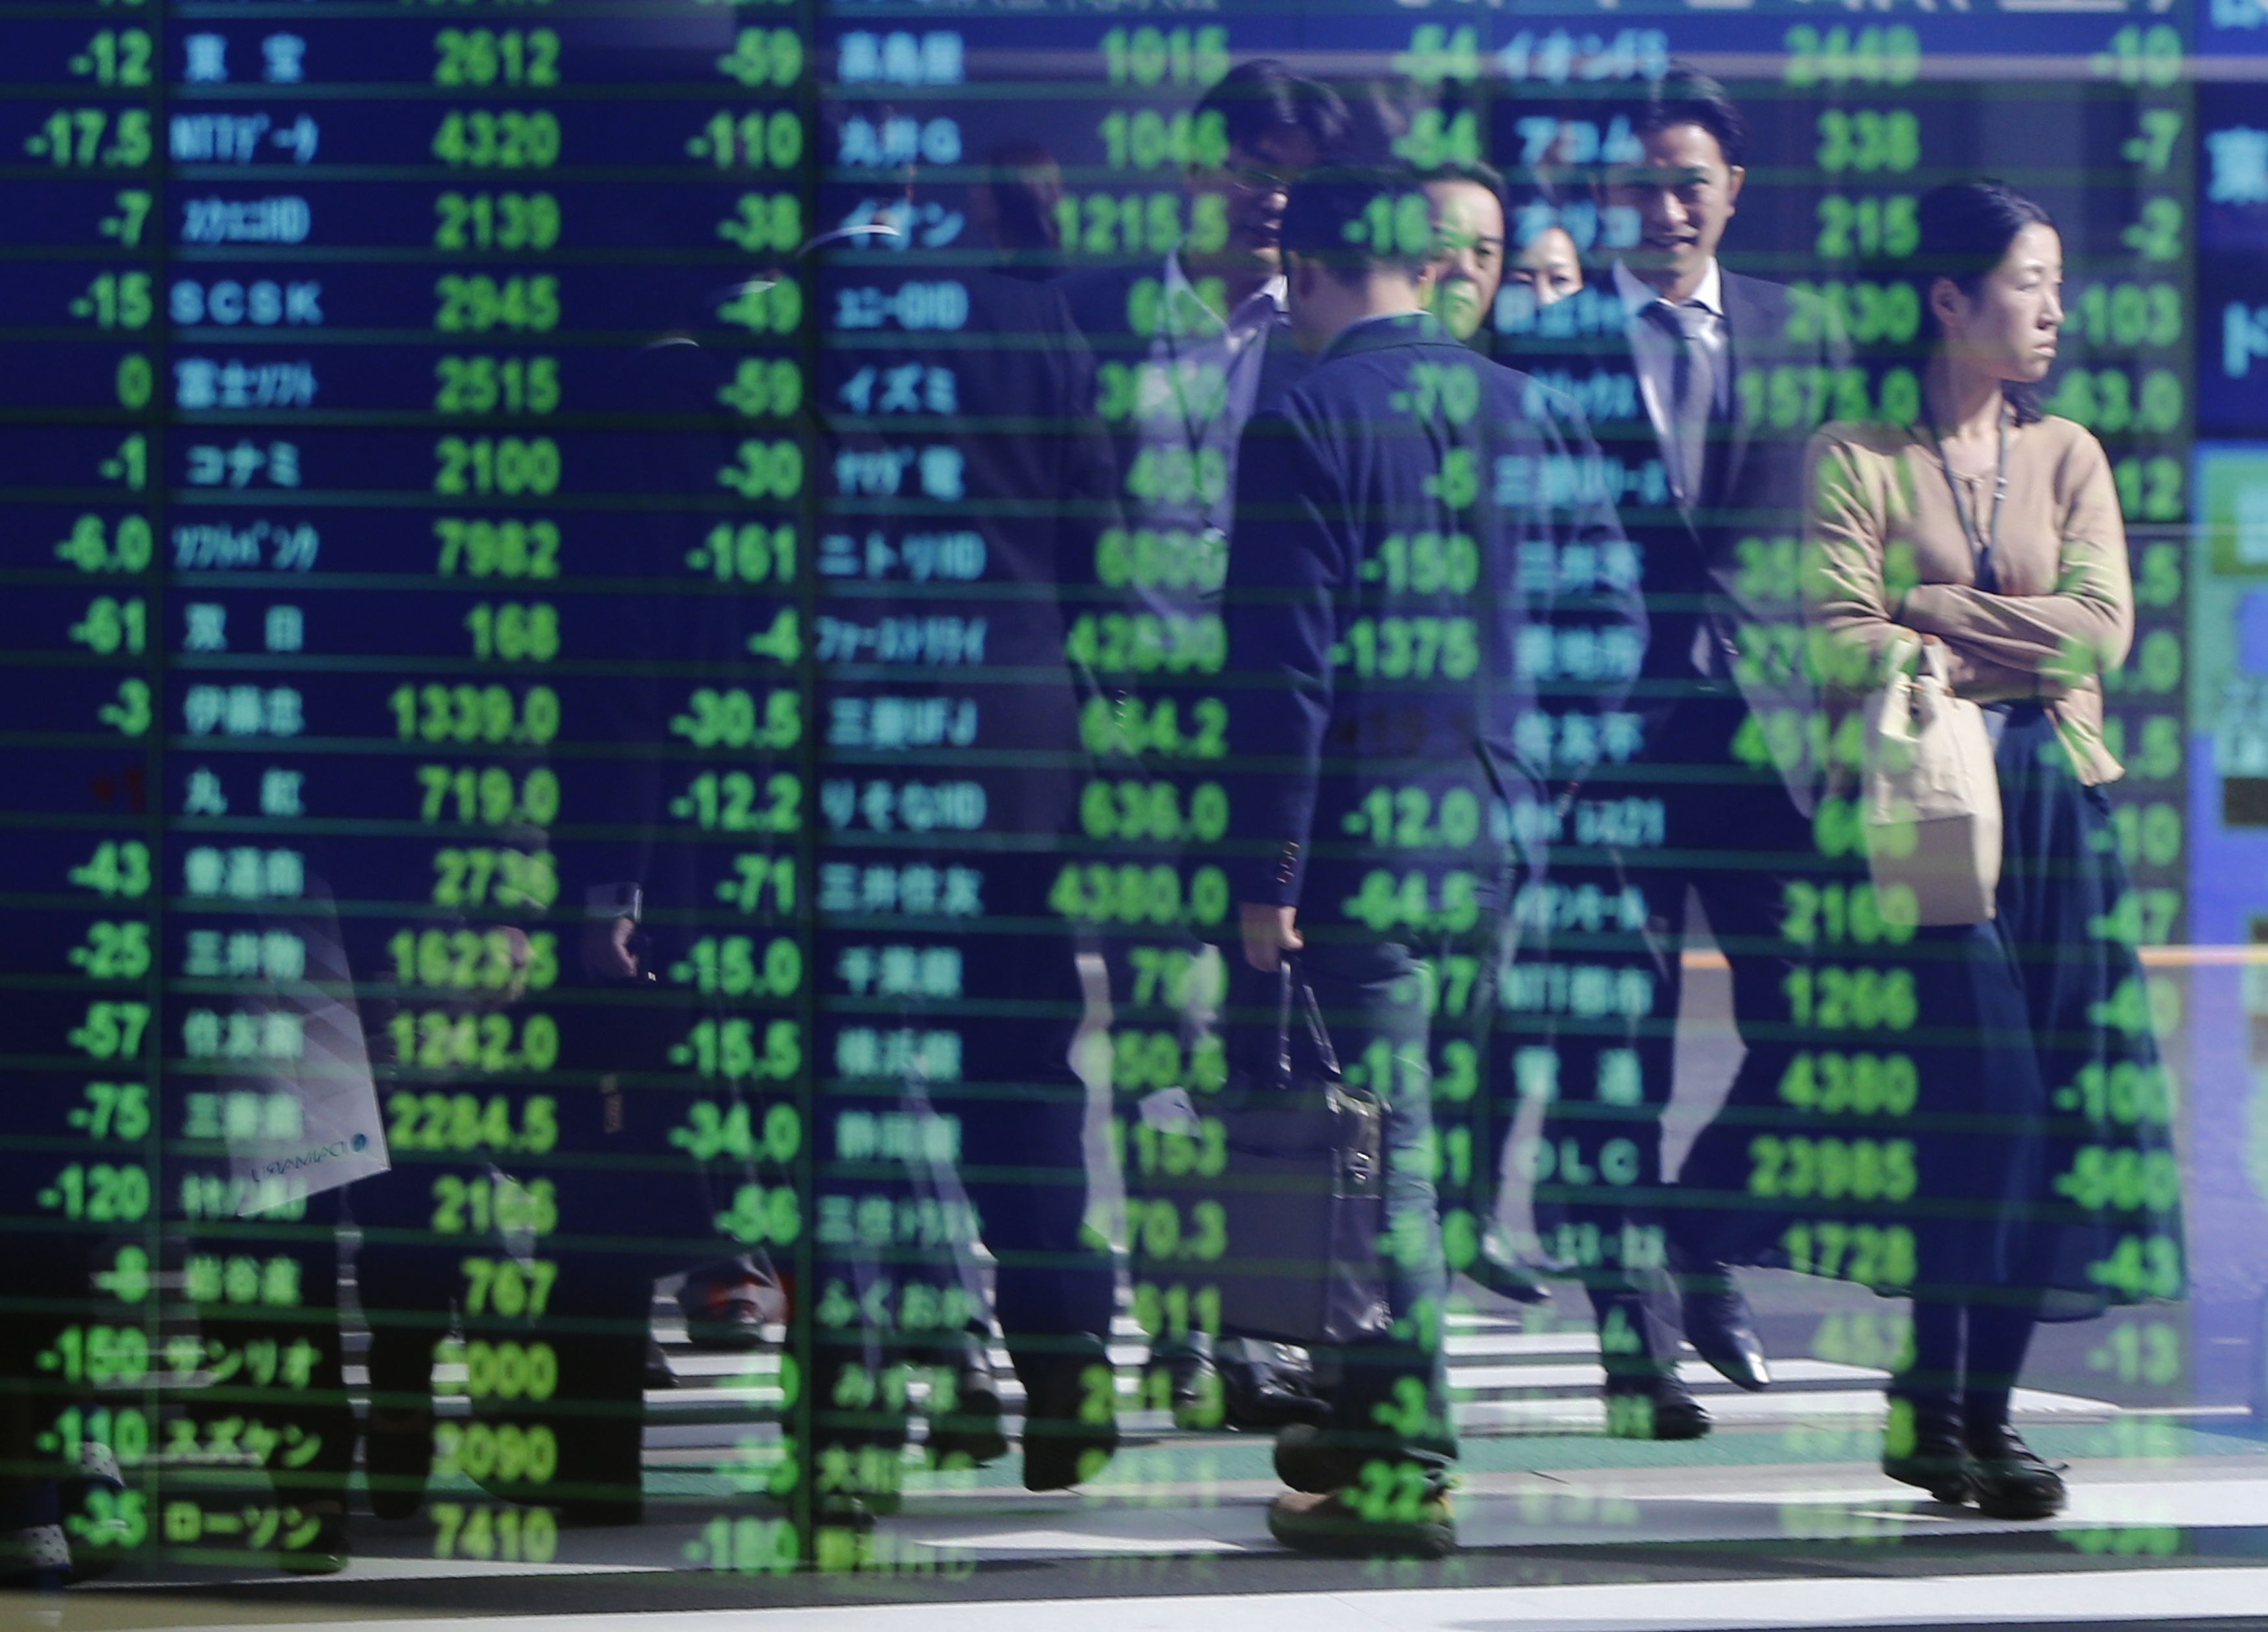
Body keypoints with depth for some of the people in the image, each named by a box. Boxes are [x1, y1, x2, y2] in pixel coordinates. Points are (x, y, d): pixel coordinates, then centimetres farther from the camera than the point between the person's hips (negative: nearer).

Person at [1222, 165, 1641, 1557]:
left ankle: (1403, 1475, -2)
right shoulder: (1529, 413, 8)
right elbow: (1609, 620, 9)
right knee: (1434, 1131, 16)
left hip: (1358, 837, -6)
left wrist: (1264, 871, -10)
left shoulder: (1308, 421, -9)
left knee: (1375, 1152, -3)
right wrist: (1542, 782, 16)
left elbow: (1284, 661, -13)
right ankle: (1375, 1422, 27)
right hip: (1497, 841, 6)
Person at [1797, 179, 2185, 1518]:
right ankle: (1935, 1400, -2)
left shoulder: (2066, 454, 13)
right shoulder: (1857, 455, 1)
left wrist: (1928, 616, -6)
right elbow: (1844, 644, -10)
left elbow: (2104, 627, 0)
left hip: (2058, 802, 4)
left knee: (2055, 1100, -1)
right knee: (1978, 1093, -13)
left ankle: (1984, 1407, 5)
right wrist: (2016, 645, -13)